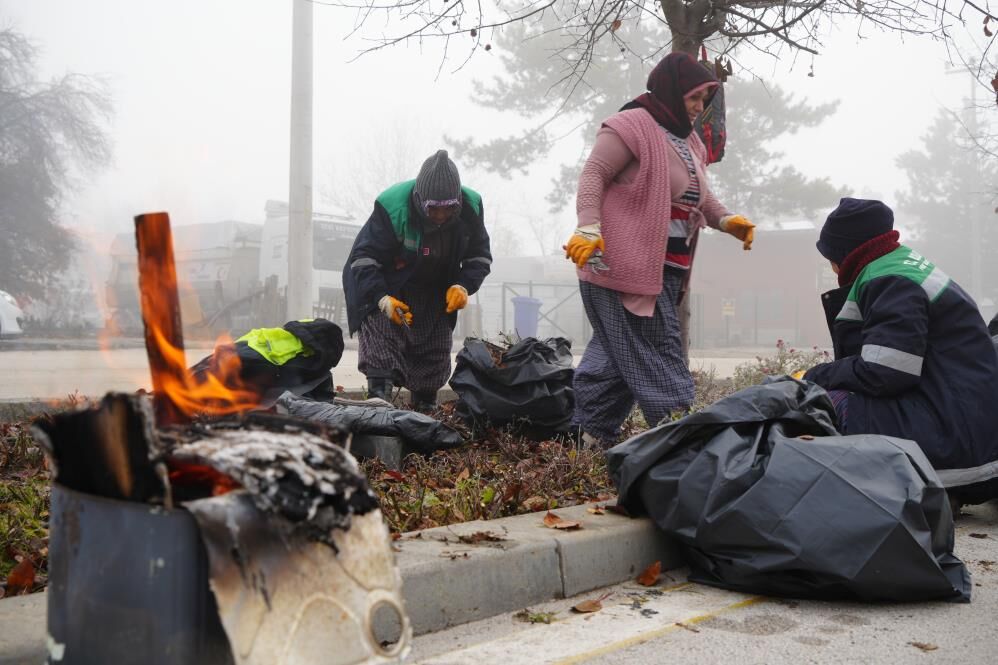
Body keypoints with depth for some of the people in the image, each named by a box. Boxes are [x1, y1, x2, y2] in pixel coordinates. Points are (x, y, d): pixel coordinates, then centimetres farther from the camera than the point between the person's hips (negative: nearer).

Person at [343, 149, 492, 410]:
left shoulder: (471, 207, -17)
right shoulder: (392, 206, -30)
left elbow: (480, 255, -2)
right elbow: (363, 257, -23)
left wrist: (464, 285, -21)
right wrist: (382, 298, -37)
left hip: (437, 296, 4)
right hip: (387, 289, -4)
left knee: (435, 360, 10)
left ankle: (426, 410, 27)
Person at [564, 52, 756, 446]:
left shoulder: (689, 143, 22)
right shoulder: (631, 126, -7)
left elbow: (699, 196, 31)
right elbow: (594, 175, -13)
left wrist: (726, 220, 13)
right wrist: (589, 228, -26)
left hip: (665, 269, 9)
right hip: (624, 263, -9)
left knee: (616, 354, 12)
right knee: (658, 352, -9)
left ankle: (592, 435, 20)